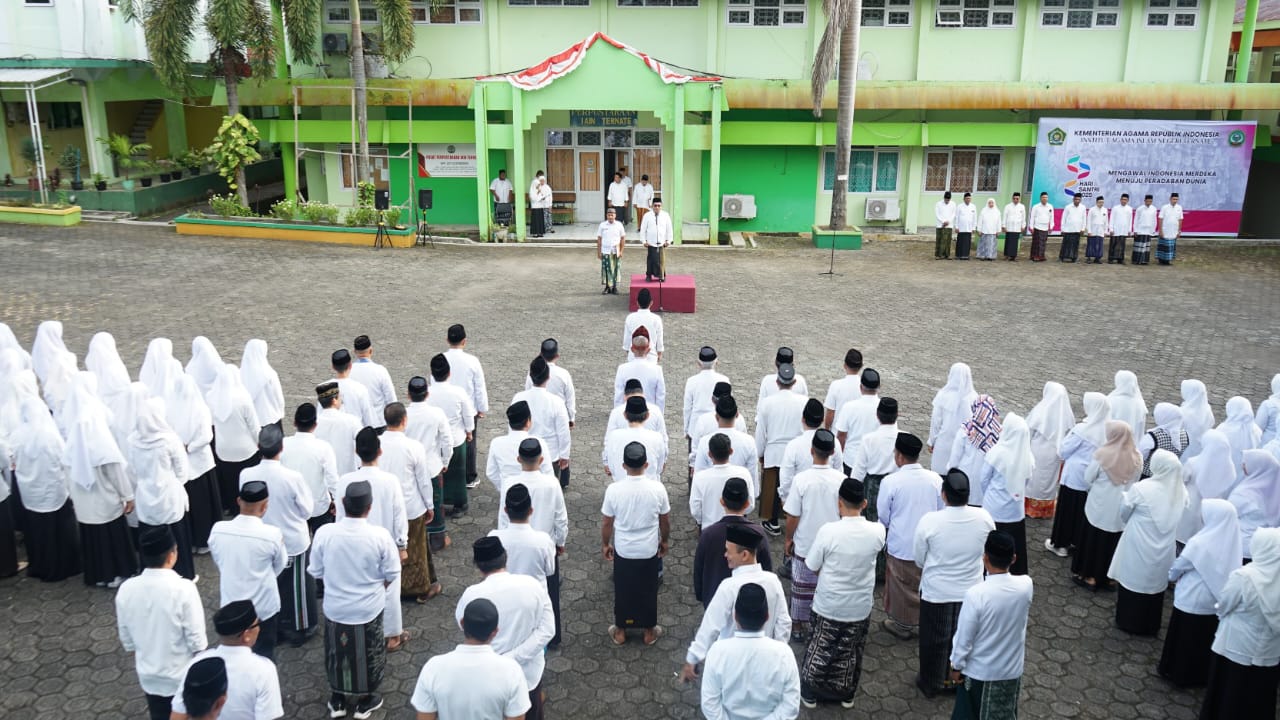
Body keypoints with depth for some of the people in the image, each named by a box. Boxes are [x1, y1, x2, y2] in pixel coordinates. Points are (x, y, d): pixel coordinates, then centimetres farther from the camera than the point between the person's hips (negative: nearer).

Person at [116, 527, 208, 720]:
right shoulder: (183, 588, -25)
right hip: (183, 676, -4)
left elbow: (126, 639, 2)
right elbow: (196, 640, -18)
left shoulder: (126, 589, -11)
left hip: (149, 676, 4)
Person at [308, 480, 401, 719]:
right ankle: (365, 701, 37)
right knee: (367, 654, 20)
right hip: (369, 609, -1)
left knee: (337, 653, 23)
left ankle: (337, 701, 40)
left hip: (335, 608, 1)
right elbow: (392, 574, -11)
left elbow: (316, 571, -5)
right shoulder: (380, 535, -23)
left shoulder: (324, 533, -19)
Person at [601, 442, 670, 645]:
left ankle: (620, 632, 34)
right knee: (648, 591, 19)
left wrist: (605, 544, 9)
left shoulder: (614, 489, -20)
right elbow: (665, 521, -4)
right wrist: (664, 540, 14)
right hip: (649, 551, 0)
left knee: (622, 591, 19)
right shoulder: (658, 488, -18)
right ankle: (649, 632, 35)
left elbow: (607, 523, -8)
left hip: (623, 551, 0)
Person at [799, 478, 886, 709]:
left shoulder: (828, 531, -25)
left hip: (829, 606, -2)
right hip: (860, 607, 2)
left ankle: (809, 694, 33)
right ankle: (846, 694, 40)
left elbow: (813, 567, -14)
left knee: (820, 650, 18)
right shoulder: (877, 531, -17)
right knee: (851, 653, 23)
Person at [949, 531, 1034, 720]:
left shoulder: (976, 594, -31)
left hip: (979, 671, -4)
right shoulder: (1026, 585, -18)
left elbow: (964, 637, -19)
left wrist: (956, 666, -3)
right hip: (1012, 668, 4)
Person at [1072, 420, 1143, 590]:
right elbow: (1135, 482, 5)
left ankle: (1088, 576, 20)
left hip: (1100, 506, -3)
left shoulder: (1102, 454, -18)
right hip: (1123, 509, 3)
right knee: (1114, 543, 14)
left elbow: (1088, 478, -8)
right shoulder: (1137, 458, -8)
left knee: (1093, 540, 12)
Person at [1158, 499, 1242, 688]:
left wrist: (1172, 576, 14)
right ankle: (1201, 674, 33)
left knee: (1183, 637, 13)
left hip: (1192, 599, -5)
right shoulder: (1232, 541, -10)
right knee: (1205, 639, 20)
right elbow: (1229, 570, 3)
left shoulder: (1200, 543, -24)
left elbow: (1177, 568, -9)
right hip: (1217, 601, 5)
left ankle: (1177, 672, 26)